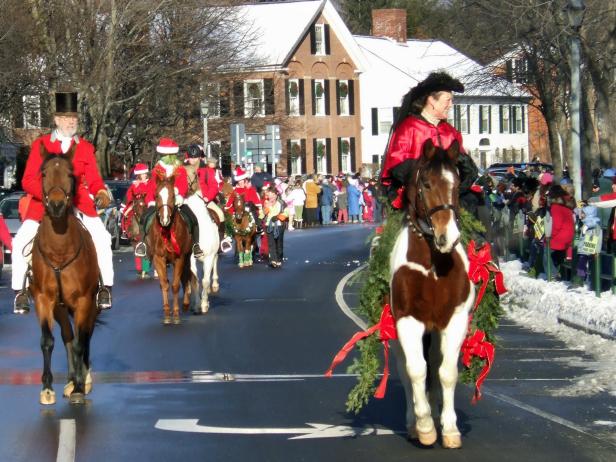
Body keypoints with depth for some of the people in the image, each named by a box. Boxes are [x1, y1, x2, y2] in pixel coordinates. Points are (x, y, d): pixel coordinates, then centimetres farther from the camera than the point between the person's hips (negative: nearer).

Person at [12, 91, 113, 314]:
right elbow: (28, 180, -2)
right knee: (20, 242, -16)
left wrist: (101, 193, -17)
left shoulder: (86, 147, 8)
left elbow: (94, 179, 7)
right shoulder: (41, 145, 3)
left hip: (79, 202, 1)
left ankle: (105, 287, -6)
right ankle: (20, 291, -4)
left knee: (102, 238, -18)